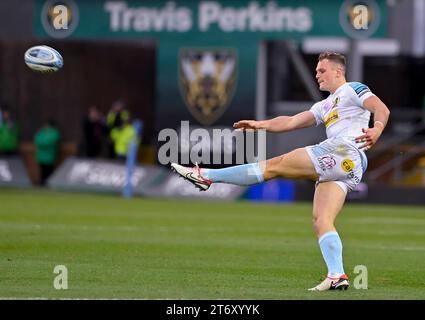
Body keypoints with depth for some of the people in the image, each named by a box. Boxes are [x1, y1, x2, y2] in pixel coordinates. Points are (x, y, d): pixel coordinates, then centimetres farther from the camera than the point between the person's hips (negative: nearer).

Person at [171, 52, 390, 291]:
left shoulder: (353, 90, 8)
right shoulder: (325, 106, 34)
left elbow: (382, 109, -7)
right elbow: (291, 122, 30)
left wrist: (376, 130, -28)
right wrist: (261, 125, 19)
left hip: (346, 151, -9)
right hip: (344, 170, 9)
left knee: (274, 166, -7)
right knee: (321, 220, -4)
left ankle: (206, 176, -7)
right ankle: (337, 277, -17)